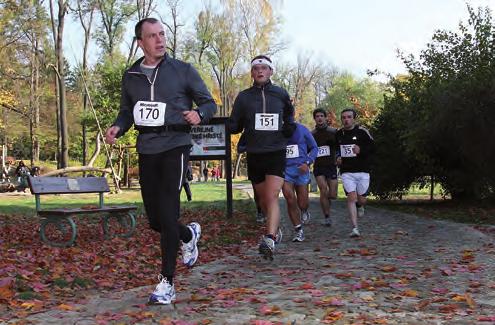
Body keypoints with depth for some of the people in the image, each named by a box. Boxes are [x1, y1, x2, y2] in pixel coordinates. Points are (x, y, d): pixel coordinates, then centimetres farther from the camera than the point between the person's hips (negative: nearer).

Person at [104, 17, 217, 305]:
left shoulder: (183, 70, 0)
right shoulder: (131, 76, 10)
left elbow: (209, 103, 5)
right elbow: (127, 111, 20)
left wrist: (199, 114, -18)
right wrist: (117, 128, -2)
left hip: (175, 146, -4)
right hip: (147, 151, 5)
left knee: (168, 215, -14)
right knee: (155, 220, 9)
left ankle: (167, 283, -5)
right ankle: (189, 234, 42)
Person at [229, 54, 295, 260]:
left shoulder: (281, 94, 4)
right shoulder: (244, 97, 3)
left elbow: (289, 112, 26)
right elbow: (233, 127, 8)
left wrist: (290, 126, 7)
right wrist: (242, 127, -14)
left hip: (276, 153, -2)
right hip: (254, 155, 2)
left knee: (272, 197, -17)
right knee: (263, 199, 12)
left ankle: (269, 241, -25)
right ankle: (275, 229, 36)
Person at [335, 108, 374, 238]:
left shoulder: (362, 131, -5)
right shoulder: (338, 134, 7)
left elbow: (372, 147, -2)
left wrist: (361, 150, -19)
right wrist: (338, 157, 6)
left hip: (362, 170, -1)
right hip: (346, 172, 2)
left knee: (361, 200, 5)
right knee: (351, 197, -12)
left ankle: (361, 207, 45)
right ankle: (355, 228, -13)